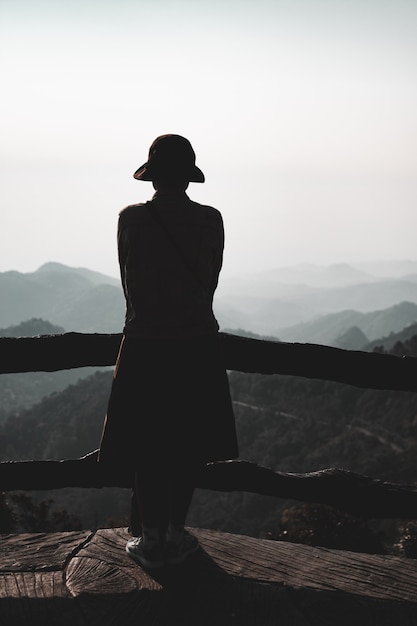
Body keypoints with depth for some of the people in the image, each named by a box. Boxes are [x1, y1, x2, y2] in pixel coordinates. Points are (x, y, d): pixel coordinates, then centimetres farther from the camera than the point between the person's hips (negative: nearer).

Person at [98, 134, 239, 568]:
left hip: (146, 347, -1)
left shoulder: (132, 219, -7)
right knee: (188, 448, 14)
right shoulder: (210, 220, -4)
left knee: (147, 450, 10)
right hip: (198, 346, 2)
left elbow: (130, 285, 2)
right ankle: (176, 535, 24)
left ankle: (153, 540, 17)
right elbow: (210, 283, 5)